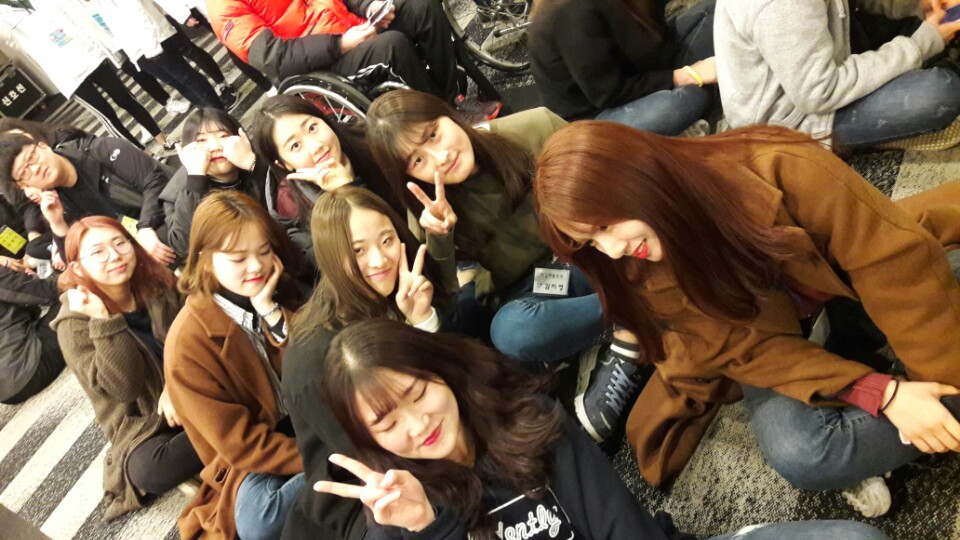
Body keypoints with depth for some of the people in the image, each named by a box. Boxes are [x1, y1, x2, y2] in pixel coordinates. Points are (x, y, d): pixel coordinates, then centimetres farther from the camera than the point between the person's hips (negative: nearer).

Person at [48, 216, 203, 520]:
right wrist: (103, 321, -31)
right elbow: (122, 386, -22)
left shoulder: (160, 284, -1)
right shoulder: (75, 324, -12)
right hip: (144, 426, -2)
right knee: (148, 471, -35)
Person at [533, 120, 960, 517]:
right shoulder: (643, 273, -21)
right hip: (772, 336, 0)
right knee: (798, 455, -27)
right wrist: (883, 396, -27)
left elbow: (893, 256, -24)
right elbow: (747, 349, -19)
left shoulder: (775, 167, -31)